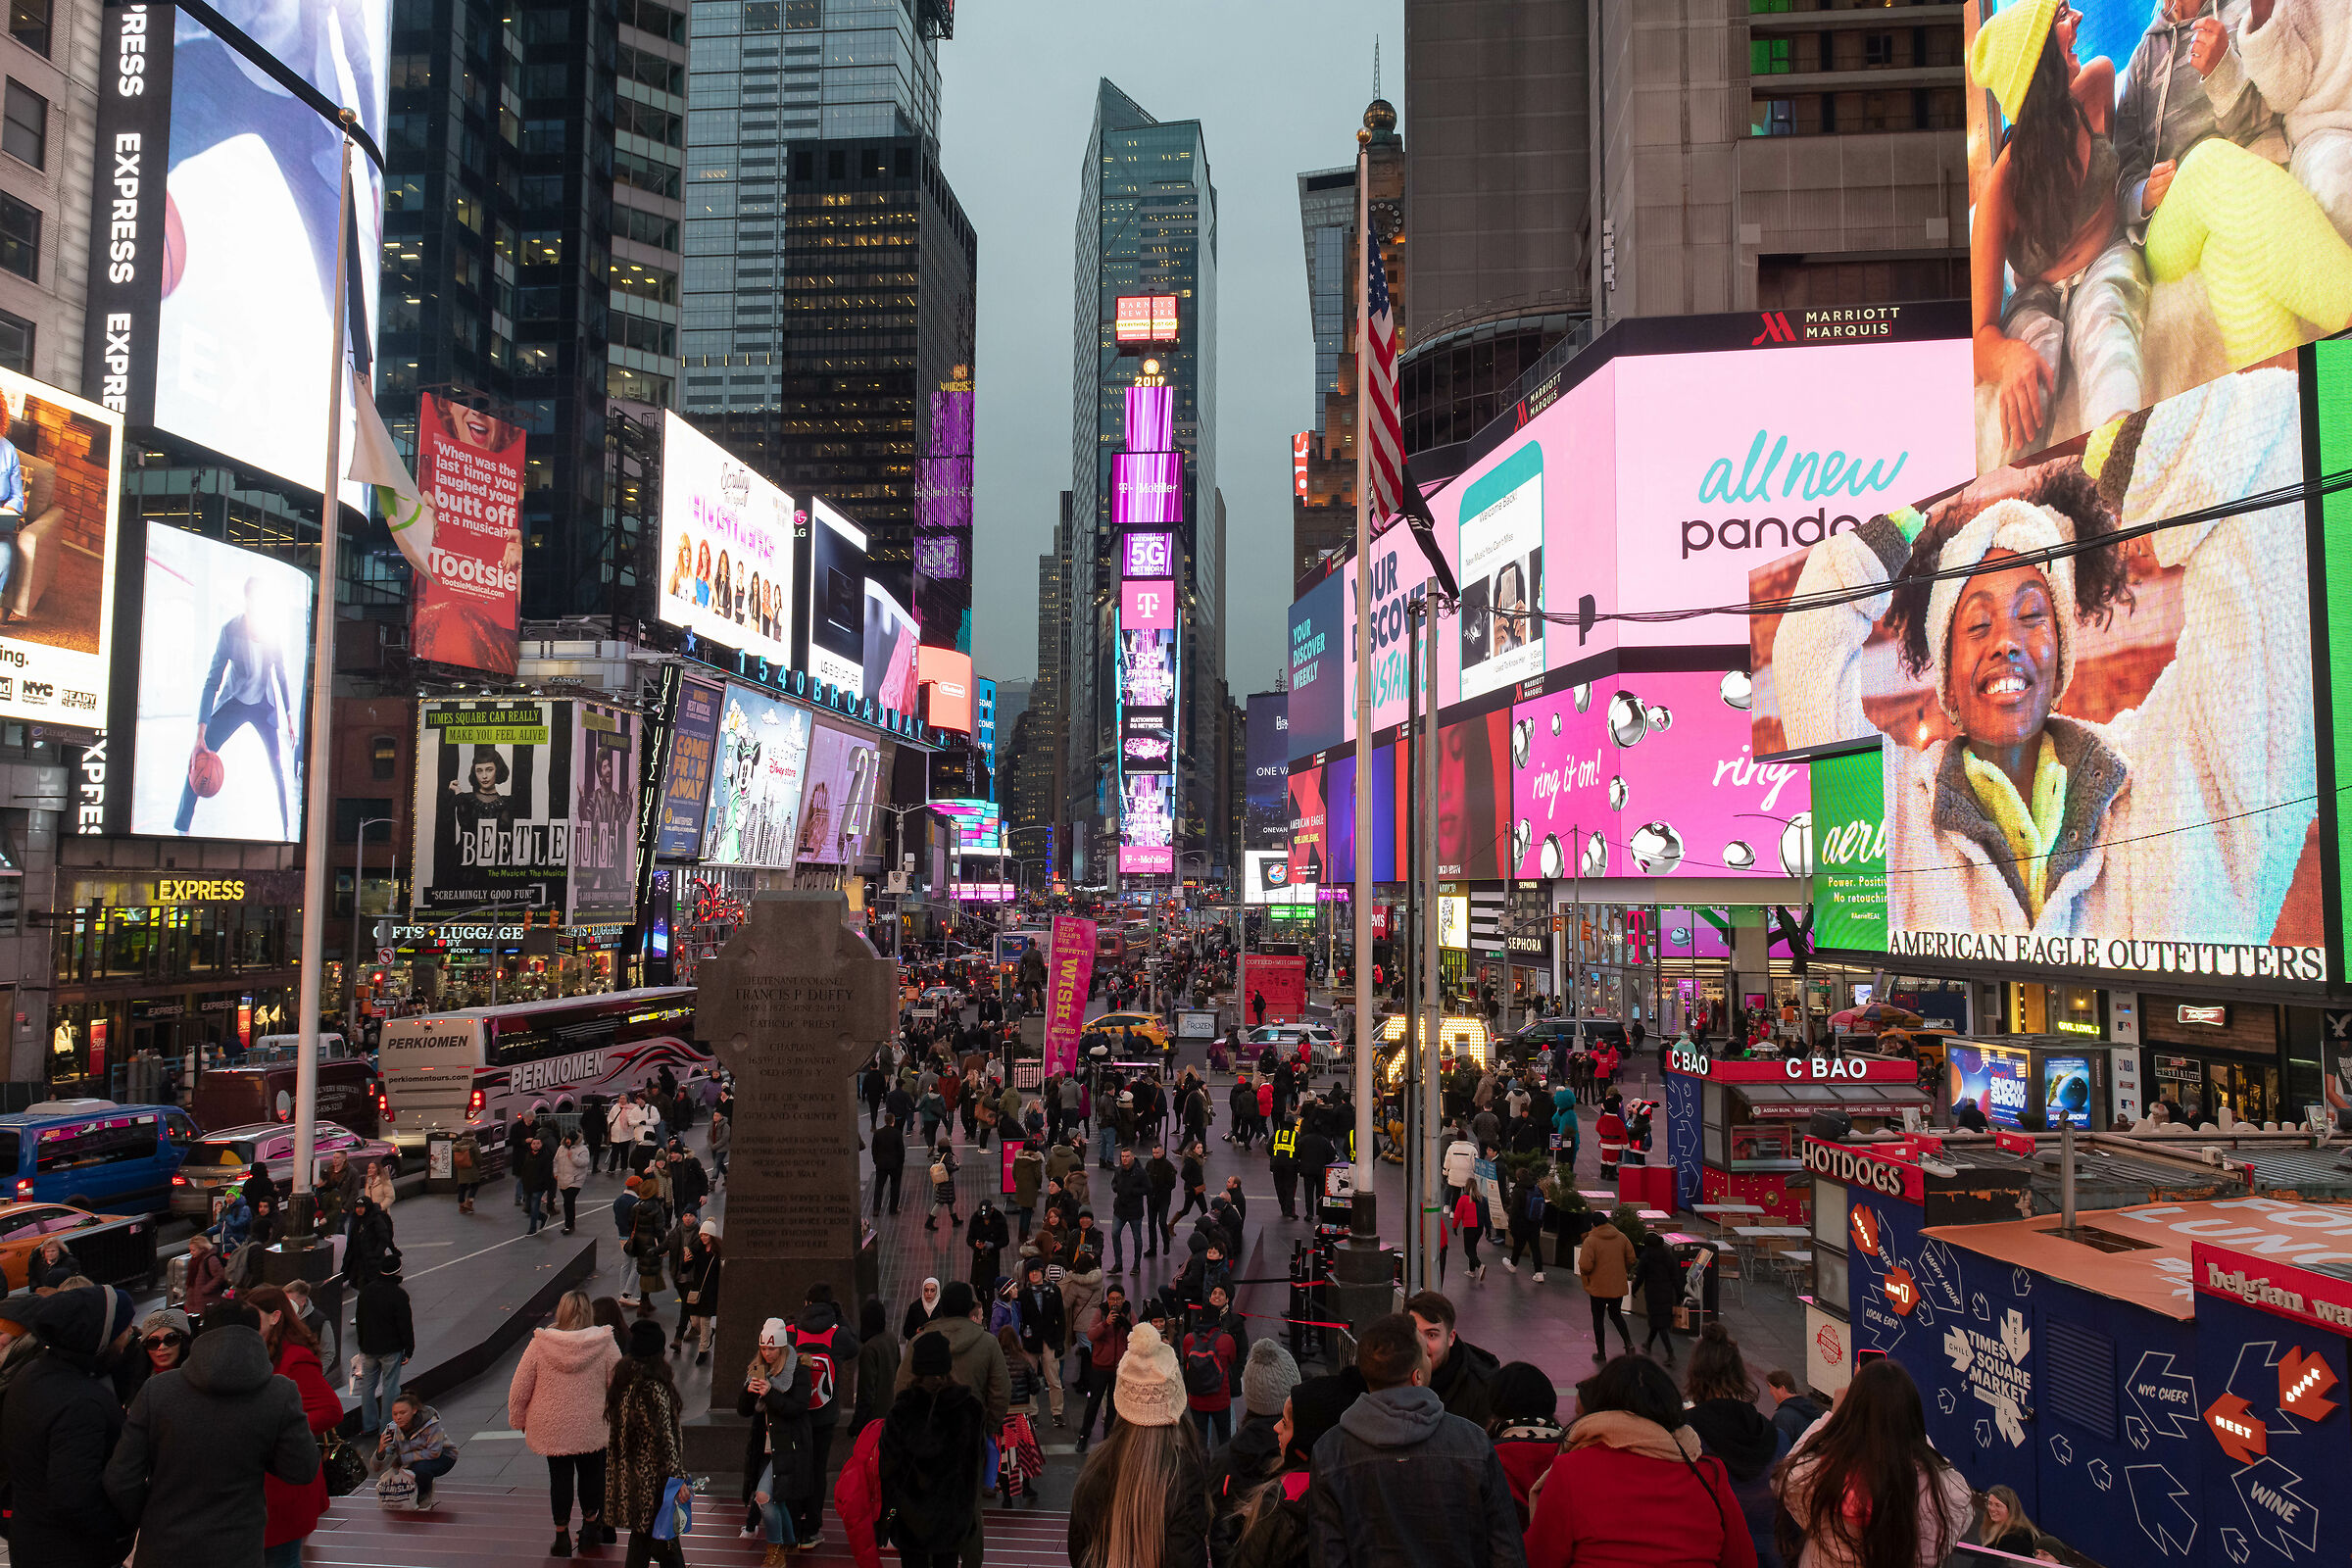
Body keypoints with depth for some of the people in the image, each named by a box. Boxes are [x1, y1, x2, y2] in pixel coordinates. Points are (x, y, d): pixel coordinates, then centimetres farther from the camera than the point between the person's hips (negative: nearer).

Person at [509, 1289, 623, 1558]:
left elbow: (519, 1389, -4)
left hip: (552, 1429, 0)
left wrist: (517, 1420, 12)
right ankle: (591, 1526, 33)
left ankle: (562, 1536, 22)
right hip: (592, 1427, 0)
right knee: (590, 1472, 19)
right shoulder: (605, 1345, -13)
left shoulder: (539, 1345, -11)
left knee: (560, 1477, 14)